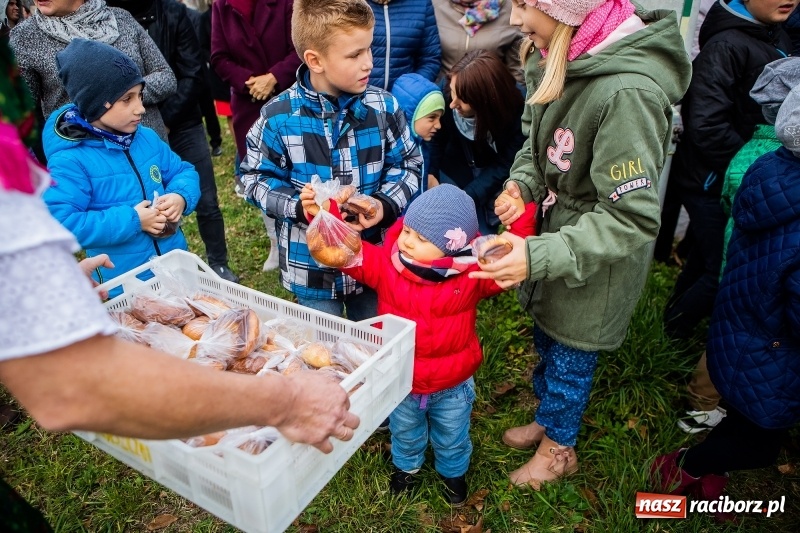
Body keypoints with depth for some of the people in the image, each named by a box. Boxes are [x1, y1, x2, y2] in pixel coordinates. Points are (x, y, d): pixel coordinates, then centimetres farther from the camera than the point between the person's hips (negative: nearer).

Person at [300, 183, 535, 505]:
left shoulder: (472, 275, -22)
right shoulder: (386, 264, -20)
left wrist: (521, 221, -38)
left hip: (452, 386, -1)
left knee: (451, 439, 27)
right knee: (405, 433, 31)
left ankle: (453, 473, 60)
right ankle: (407, 466, 63)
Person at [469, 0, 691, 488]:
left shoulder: (627, 93, -33)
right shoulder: (556, 59, -8)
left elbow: (633, 218, -30)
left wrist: (539, 256, -35)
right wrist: (522, 183, -12)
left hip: (595, 264, -7)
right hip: (554, 229, 7)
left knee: (570, 357, 16)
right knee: (546, 338, 26)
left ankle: (559, 448, 46)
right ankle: (548, 419, 55)